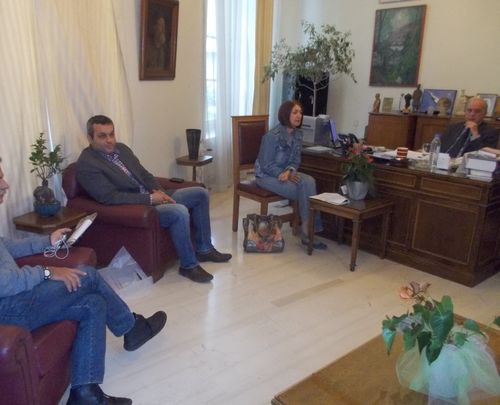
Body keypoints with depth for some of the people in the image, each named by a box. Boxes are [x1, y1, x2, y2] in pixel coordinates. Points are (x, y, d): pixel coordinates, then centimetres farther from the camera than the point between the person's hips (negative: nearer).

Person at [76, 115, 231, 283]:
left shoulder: (121, 148, 10)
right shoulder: (86, 164, -15)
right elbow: (111, 197, -22)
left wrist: (159, 192, -5)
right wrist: (150, 199, -22)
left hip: (151, 197, 9)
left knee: (200, 193, 5)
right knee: (179, 211, -32)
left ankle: (204, 249, 13)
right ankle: (189, 265, -12)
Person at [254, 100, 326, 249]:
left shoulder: (297, 134, 1)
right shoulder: (273, 135, -21)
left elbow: (296, 159, 3)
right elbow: (266, 164, -18)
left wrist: (289, 171, -19)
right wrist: (284, 175, -26)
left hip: (285, 171, 6)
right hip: (267, 175, -6)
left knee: (309, 182, -24)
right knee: (303, 189, -24)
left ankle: (309, 230, -22)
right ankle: (307, 232, -11)